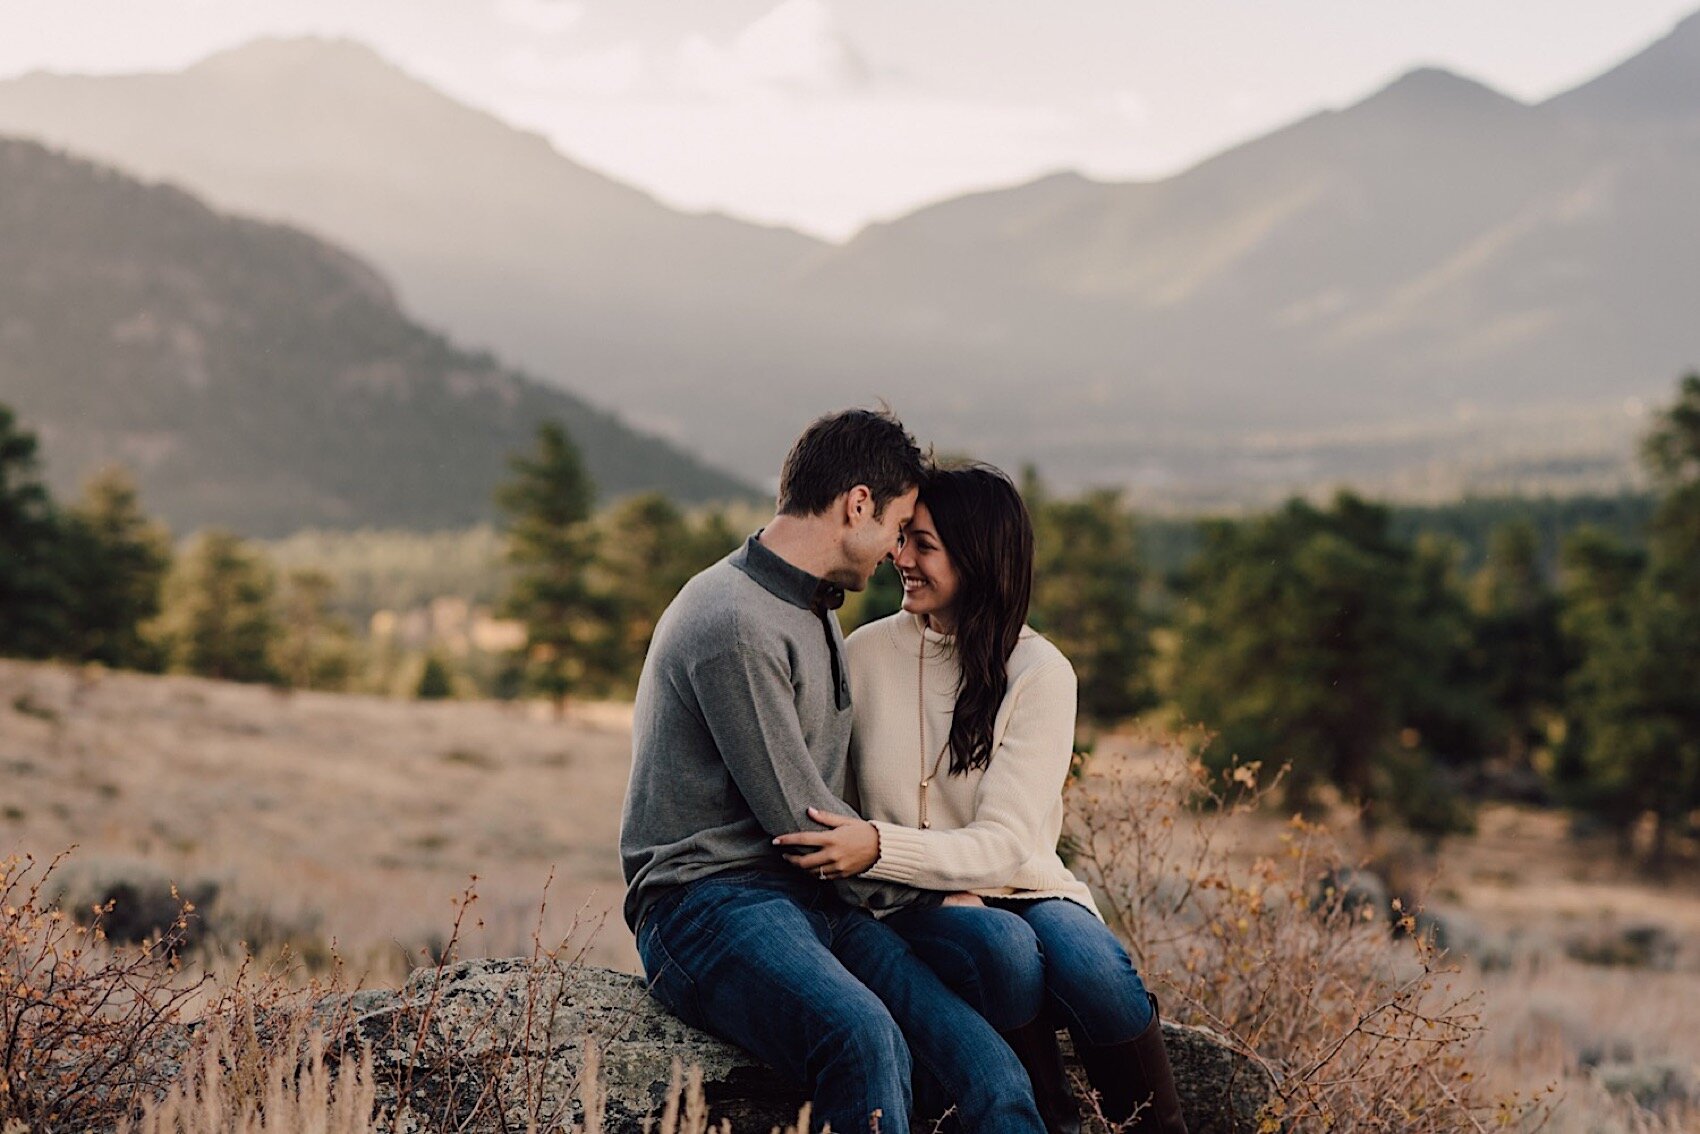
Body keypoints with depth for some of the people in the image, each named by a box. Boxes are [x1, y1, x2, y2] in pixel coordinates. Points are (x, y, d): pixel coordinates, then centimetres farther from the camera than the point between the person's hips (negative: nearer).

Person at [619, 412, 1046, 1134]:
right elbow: (801, 820, -12)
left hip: (818, 901, 8)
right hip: (713, 901, -8)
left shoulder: (816, 612, 21)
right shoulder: (736, 625, -13)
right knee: (866, 1038, -38)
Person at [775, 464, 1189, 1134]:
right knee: (1006, 953, -34)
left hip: (1021, 889, 0)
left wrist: (878, 847, -30)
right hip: (911, 906, 0)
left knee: (1091, 967, -33)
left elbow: (1005, 844, -13)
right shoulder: (865, 654, 3)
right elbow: (828, 793, 2)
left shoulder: (1040, 672, -4)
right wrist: (948, 894, -13)